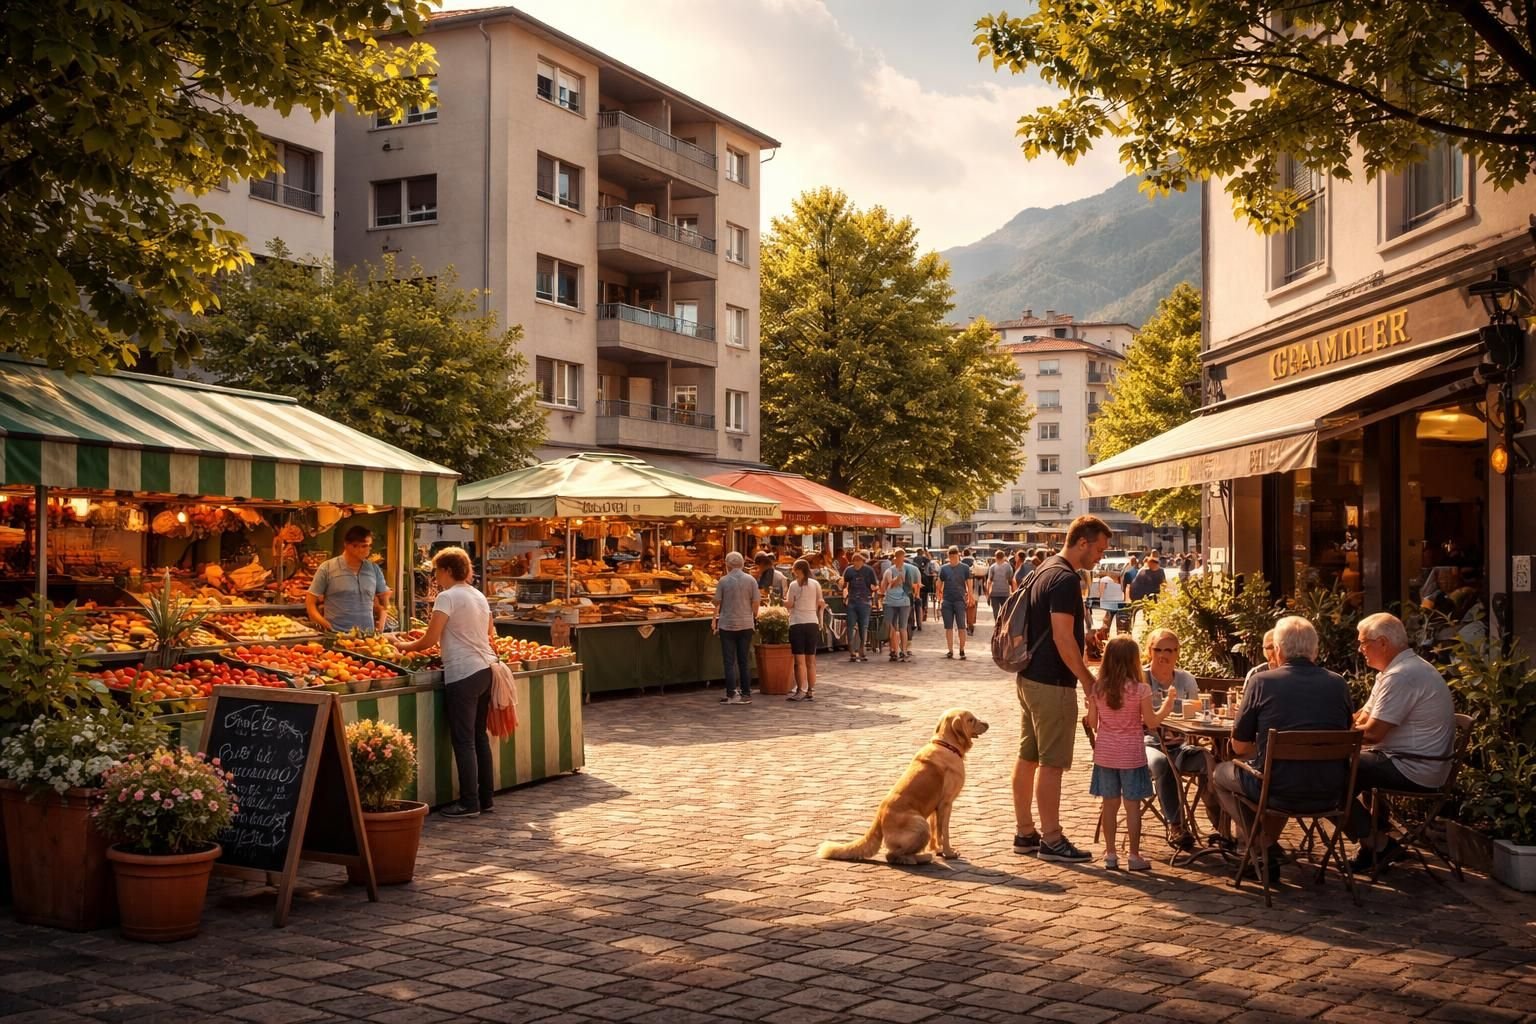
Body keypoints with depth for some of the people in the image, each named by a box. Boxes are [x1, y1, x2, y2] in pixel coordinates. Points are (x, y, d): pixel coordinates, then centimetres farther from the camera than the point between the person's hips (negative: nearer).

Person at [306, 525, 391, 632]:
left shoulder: (374, 570, 11)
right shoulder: (327, 569, 2)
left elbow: (384, 596, 24)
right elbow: (310, 602, 4)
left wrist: (381, 622, 11)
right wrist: (324, 624, -7)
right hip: (336, 634, -3)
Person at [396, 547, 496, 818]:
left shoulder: (447, 597, -10)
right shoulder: (479, 596, 14)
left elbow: (430, 640, -13)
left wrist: (405, 646, 3)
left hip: (462, 674, -8)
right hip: (485, 669, 8)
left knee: (464, 741, -3)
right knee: (479, 737, 14)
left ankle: (469, 803, -1)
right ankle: (485, 798, 18)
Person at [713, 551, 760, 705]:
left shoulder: (723, 581, -6)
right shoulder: (751, 580, -2)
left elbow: (717, 602, -2)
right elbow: (756, 602, -1)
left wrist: (715, 620, 13)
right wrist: (754, 618, 15)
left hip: (727, 625, -2)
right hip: (746, 624, 2)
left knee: (729, 661, 3)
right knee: (744, 661, 10)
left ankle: (731, 694, 0)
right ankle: (746, 694, 11)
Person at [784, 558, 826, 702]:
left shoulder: (794, 585, -7)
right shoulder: (815, 584, 4)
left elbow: (789, 604, -8)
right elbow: (820, 604, 5)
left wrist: (783, 598, 11)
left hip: (797, 624, -4)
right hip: (813, 623, 4)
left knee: (800, 660, -4)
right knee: (811, 660, 10)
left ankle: (801, 691, -7)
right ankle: (811, 691, 11)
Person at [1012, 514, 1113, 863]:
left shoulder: (1043, 571, 13)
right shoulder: (1065, 579, -18)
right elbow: (1063, 638, -22)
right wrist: (1088, 680, -15)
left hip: (1028, 677, 10)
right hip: (1053, 683, -10)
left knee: (1027, 758, 12)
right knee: (1052, 763, -3)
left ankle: (1024, 833, 20)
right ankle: (1051, 840, 2)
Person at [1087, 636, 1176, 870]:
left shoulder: (1097, 689, -4)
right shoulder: (1140, 690, -13)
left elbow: (1092, 723, 2)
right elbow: (1152, 722, -6)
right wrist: (1167, 704, 8)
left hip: (1105, 754, 3)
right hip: (1131, 756, -3)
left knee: (1110, 803, 11)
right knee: (1132, 805, 4)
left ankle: (1110, 854, 16)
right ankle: (1134, 855, 8)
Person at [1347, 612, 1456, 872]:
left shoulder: (1402, 676, -21)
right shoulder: (1406, 667, 14)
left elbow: (1373, 733, -22)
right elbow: (1364, 717, 15)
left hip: (1413, 770, -11)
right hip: (1417, 765, 11)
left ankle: (1377, 845, -1)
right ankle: (1377, 836, 22)